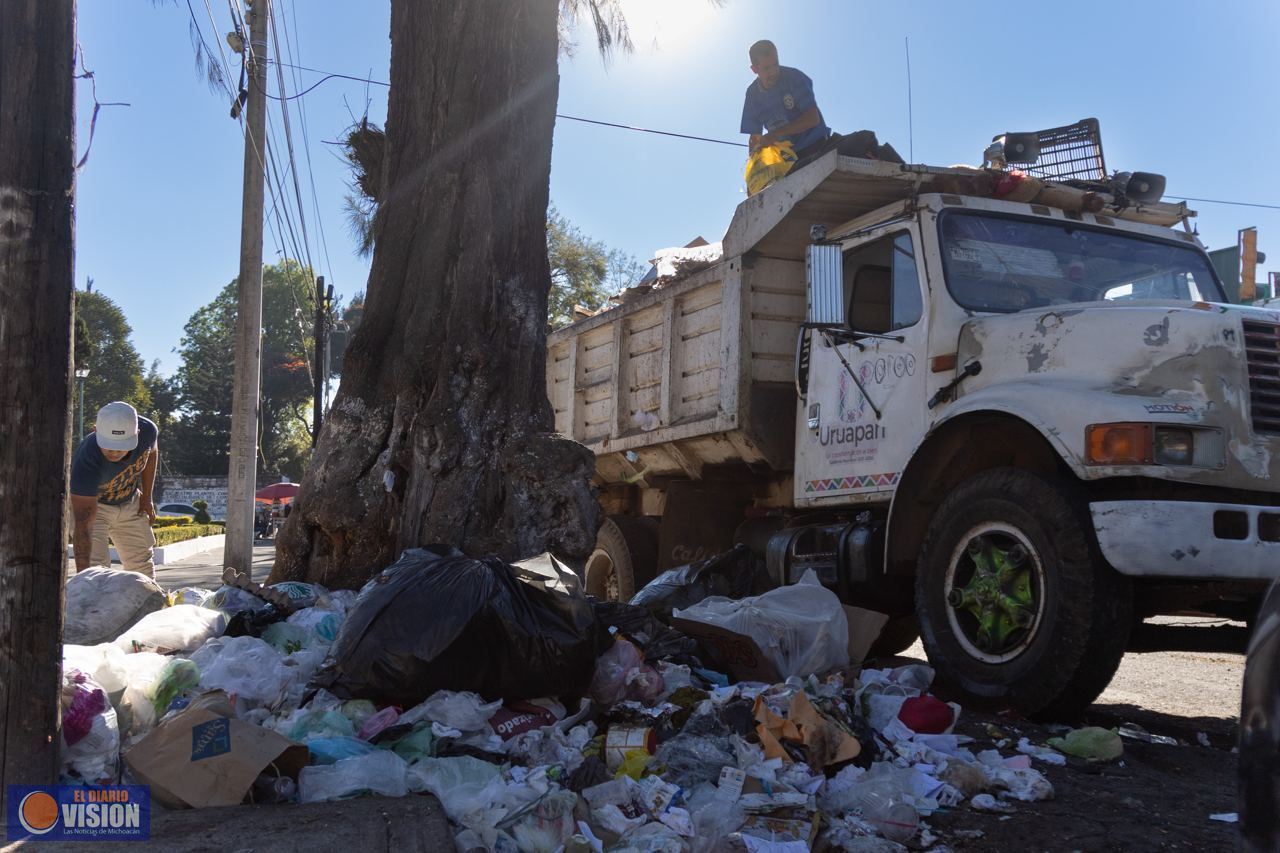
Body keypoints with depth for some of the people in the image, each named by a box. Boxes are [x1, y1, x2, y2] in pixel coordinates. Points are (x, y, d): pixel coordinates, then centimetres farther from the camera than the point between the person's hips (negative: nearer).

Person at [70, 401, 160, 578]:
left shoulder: (147, 431, -29)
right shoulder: (87, 462, -42)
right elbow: (83, 527, -45)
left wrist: (146, 497, 3)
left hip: (129, 502, 5)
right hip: (88, 502, -5)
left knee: (142, 564, 11)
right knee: (96, 564, -21)